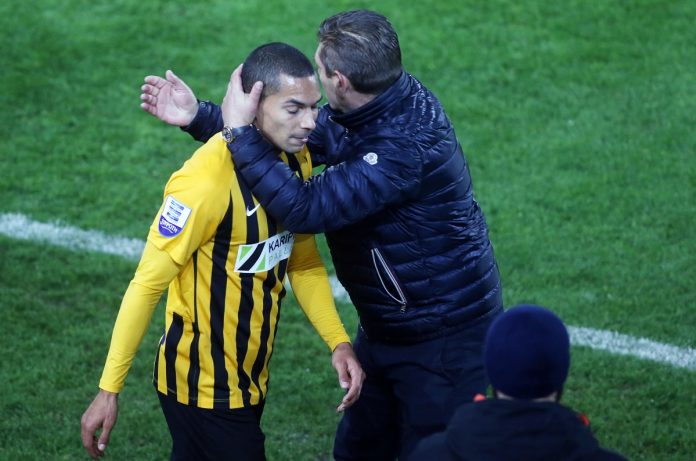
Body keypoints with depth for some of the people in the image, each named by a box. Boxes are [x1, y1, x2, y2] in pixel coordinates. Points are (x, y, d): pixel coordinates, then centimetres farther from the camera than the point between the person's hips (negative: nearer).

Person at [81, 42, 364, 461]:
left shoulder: (296, 158, -2)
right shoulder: (208, 179, -25)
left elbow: (303, 263, 9)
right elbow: (147, 283, -20)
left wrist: (338, 343, -4)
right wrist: (109, 389, -17)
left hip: (249, 377, 7)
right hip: (205, 391, -7)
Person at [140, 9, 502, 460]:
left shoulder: (407, 146, -34)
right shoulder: (383, 101, -6)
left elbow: (307, 208, -35)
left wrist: (240, 131, -30)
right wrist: (199, 116, -2)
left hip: (442, 336, -9)